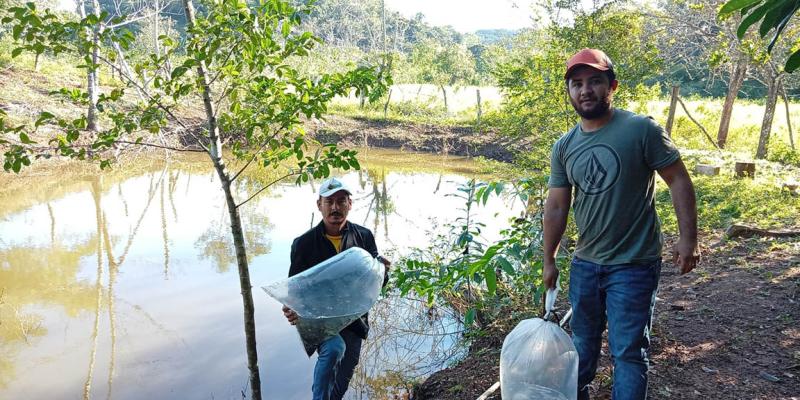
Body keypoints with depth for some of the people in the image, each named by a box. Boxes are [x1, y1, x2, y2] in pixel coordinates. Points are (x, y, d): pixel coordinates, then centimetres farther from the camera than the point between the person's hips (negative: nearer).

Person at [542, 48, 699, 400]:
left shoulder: (641, 129, -12)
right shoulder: (563, 147, 2)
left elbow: (679, 180, -9)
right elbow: (556, 207, 6)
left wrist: (688, 239, -13)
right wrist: (549, 260, 8)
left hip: (633, 265, -5)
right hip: (584, 264, 5)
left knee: (628, 351, 2)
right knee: (582, 341, 21)